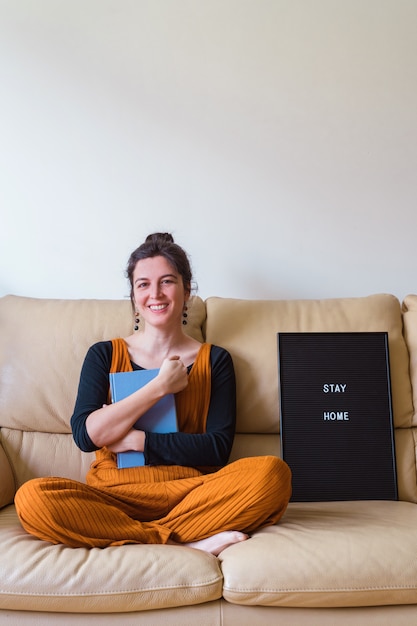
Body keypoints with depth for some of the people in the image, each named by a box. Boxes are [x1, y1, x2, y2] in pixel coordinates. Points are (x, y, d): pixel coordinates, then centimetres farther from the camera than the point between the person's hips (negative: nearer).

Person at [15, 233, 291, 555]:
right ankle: (185, 543, -23)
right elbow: (86, 434, -5)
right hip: (114, 494, 1)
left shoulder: (215, 359, 9)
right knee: (32, 497, -29)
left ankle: (145, 537, -21)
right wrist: (159, 386, -9)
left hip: (190, 492, 0)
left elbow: (218, 447, -2)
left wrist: (136, 440, -8)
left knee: (273, 472, -27)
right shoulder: (104, 355, 10)